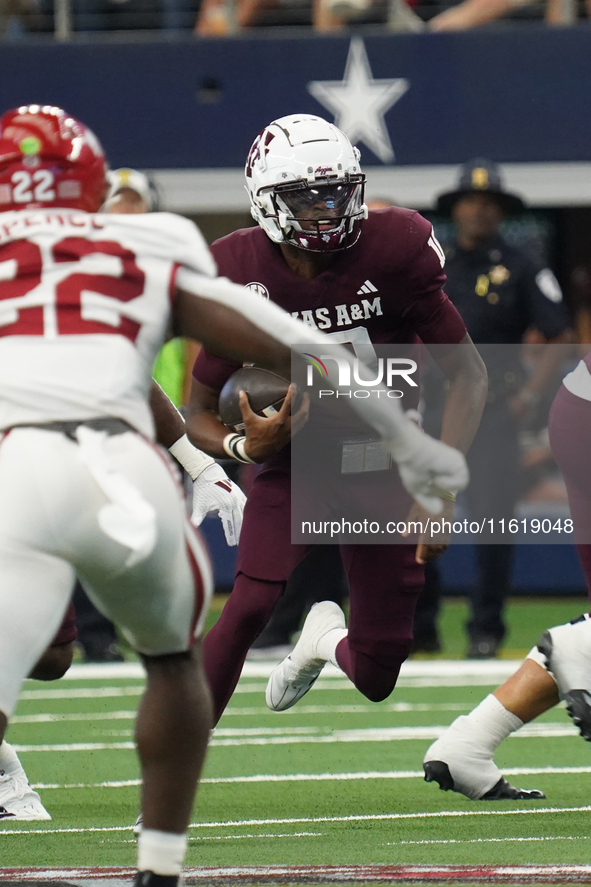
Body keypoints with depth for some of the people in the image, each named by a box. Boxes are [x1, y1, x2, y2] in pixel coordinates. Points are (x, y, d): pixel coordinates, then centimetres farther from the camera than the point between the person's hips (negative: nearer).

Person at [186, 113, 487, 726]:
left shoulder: (393, 250, -18)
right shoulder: (241, 274, -16)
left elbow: (467, 374, -12)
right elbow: (200, 414, -8)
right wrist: (245, 446, -31)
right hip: (293, 463, 0)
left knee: (376, 678, 3)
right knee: (249, 608, -26)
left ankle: (329, 637, 42)